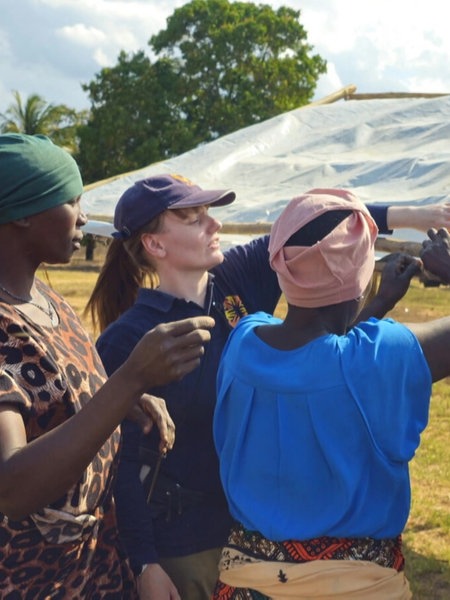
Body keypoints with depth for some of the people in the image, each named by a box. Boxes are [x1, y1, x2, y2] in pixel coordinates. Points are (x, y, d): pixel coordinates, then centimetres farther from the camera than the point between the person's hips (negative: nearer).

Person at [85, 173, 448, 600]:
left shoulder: (241, 276, -6)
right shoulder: (126, 341, -18)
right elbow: (122, 460, -15)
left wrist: (406, 215, -23)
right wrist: (144, 564, -15)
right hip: (184, 539, -5)